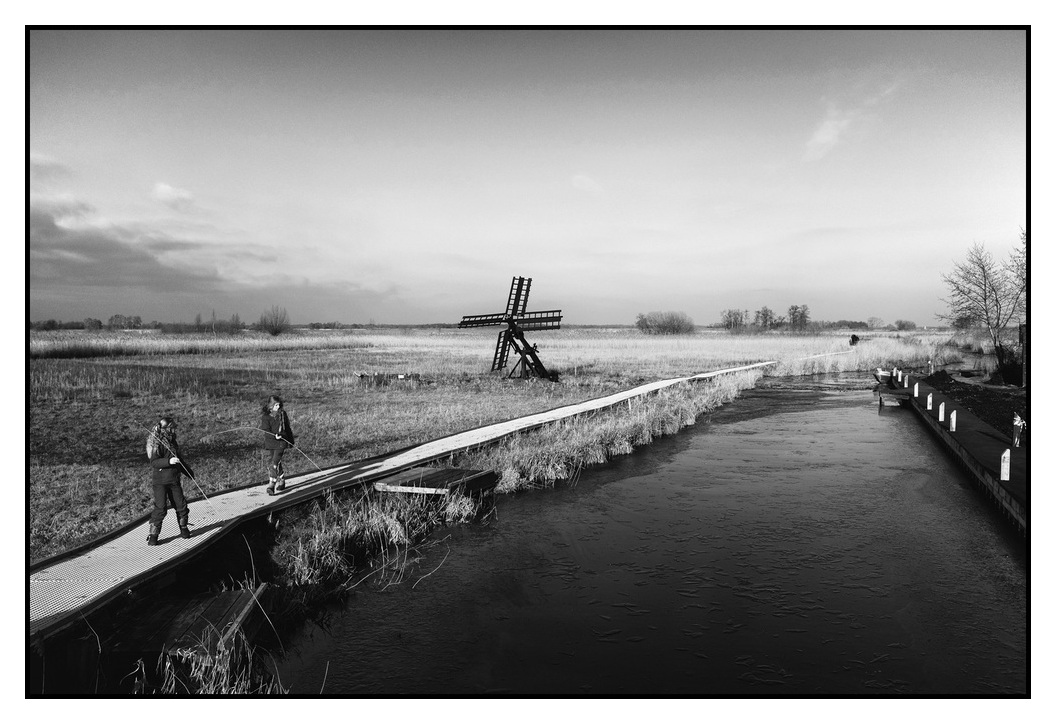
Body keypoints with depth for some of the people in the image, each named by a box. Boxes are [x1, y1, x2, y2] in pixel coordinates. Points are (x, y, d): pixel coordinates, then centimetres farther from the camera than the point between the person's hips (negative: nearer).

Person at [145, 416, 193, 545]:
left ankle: (184, 529, 24)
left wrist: (189, 473, 29)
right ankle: (153, 535, 2)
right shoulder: (157, 444, -12)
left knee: (181, 505, 8)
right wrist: (169, 461, -38)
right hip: (161, 481, -7)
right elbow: (154, 462, -24)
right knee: (160, 508, -9)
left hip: (174, 480, 7)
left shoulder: (172, 441, 11)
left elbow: (180, 460, 24)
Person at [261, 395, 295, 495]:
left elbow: (287, 428, 12)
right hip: (270, 442, 1)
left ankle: (271, 486, -13)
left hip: (281, 442, -1)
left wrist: (290, 441, 17)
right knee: (277, 464, 11)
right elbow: (266, 431, -12)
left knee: (275, 463, -12)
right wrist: (274, 436, -31)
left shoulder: (282, 413, 3)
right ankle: (281, 482, 29)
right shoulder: (265, 416, -5)